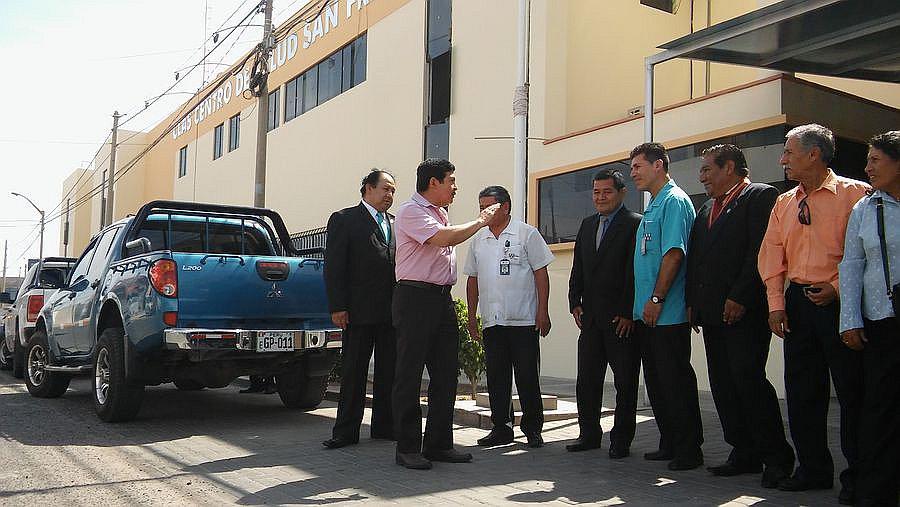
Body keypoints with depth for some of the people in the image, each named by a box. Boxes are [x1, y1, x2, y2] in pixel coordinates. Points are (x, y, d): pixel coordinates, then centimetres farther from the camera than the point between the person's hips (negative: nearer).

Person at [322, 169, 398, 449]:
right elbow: (333, 266, -5)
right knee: (353, 371, 0)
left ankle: (384, 425, 20)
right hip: (360, 310, -5)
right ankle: (346, 431, 7)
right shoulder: (344, 219, 1)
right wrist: (337, 307, -12)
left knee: (389, 370, 10)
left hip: (392, 311, 5)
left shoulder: (396, 223, 17)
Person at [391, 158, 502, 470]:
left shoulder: (440, 212, 20)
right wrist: (481, 221, -10)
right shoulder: (411, 211, -9)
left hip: (442, 298, 9)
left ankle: (439, 444, 16)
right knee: (409, 374, -4)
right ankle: (407, 448, 2)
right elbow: (445, 238, -22)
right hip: (415, 298, -9)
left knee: (446, 374, 8)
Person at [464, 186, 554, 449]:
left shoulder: (527, 234, -1)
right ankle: (501, 428, 16)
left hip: (524, 319, -5)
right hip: (491, 321, 5)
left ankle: (532, 429, 11)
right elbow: (473, 279, 18)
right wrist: (471, 316, 14)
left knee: (527, 377, 0)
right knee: (496, 378, 8)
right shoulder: (478, 239, 13)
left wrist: (543, 312, -9)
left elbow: (541, 273, -4)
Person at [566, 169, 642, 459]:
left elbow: (636, 271, -13)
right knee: (587, 380, 11)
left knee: (625, 382, 3)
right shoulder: (587, 225, 15)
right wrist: (575, 303, 6)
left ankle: (621, 441, 11)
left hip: (622, 318, -7)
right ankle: (589, 435, 21)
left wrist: (627, 312, -16)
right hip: (591, 316, 7)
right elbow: (578, 268, 17)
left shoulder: (635, 224, -7)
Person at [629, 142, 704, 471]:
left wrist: (656, 299, -21)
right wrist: (642, 303, 16)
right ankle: (669, 445, 23)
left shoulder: (674, 201, -10)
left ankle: (689, 450, 5)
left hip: (668, 313, -10)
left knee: (676, 382, -3)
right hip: (647, 313, 10)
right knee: (656, 382, 13)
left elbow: (674, 253, -19)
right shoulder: (654, 206, 19)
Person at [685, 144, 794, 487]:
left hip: (744, 311, -8)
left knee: (748, 379, -12)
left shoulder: (761, 196, -3)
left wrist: (740, 297, -19)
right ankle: (744, 454, 15)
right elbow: (695, 257, 20)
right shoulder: (707, 209, 23)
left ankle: (776, 457, -1)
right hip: (712, 312, 8)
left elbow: (761, 251, -14)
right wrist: (692, 302, 10)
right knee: (723, 385, 7)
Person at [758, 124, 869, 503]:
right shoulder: (783, 204, 14)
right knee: (801, 390, 9)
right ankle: (813, 470, 20)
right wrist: (776, 304, 4)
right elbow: (771, 256, 12)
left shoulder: (855, 194, -4)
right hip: (797, 303, 6)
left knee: (852, 390, 0)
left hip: (839, 303, -6)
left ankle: (858, 475, 11)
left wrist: (837, 288, -15)